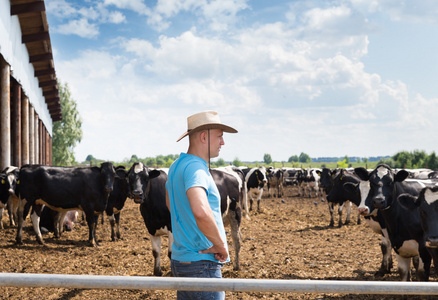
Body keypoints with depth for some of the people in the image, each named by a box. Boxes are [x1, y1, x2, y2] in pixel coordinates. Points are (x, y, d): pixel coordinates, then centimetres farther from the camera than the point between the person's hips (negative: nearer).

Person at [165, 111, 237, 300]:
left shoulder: (177, 166, 12)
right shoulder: (195, 168, -20)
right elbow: (201, 211, -39)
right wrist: (221, 245, -25)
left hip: (180, 259, 10)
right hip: (201, 264, -10)